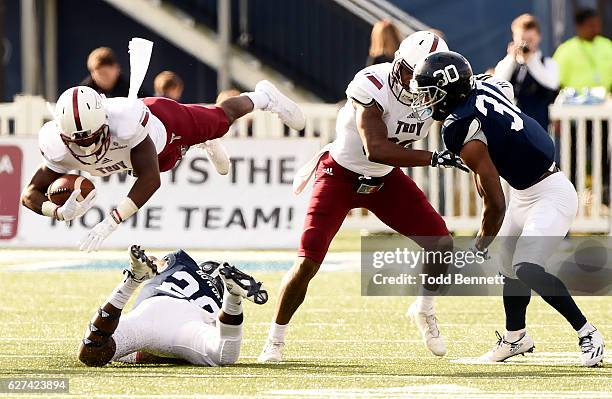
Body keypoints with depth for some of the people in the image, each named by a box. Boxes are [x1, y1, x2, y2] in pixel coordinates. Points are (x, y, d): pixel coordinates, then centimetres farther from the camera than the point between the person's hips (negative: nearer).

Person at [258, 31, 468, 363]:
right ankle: (275, 339, 6)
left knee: (442, 243, -4)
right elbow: (375, 150, -39)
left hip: (385, 179, 5)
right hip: (340, 176, -5)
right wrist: (432, 159, -43)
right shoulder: (372, 86, -31)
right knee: (308, 263, -13)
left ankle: (424, 310, 24)